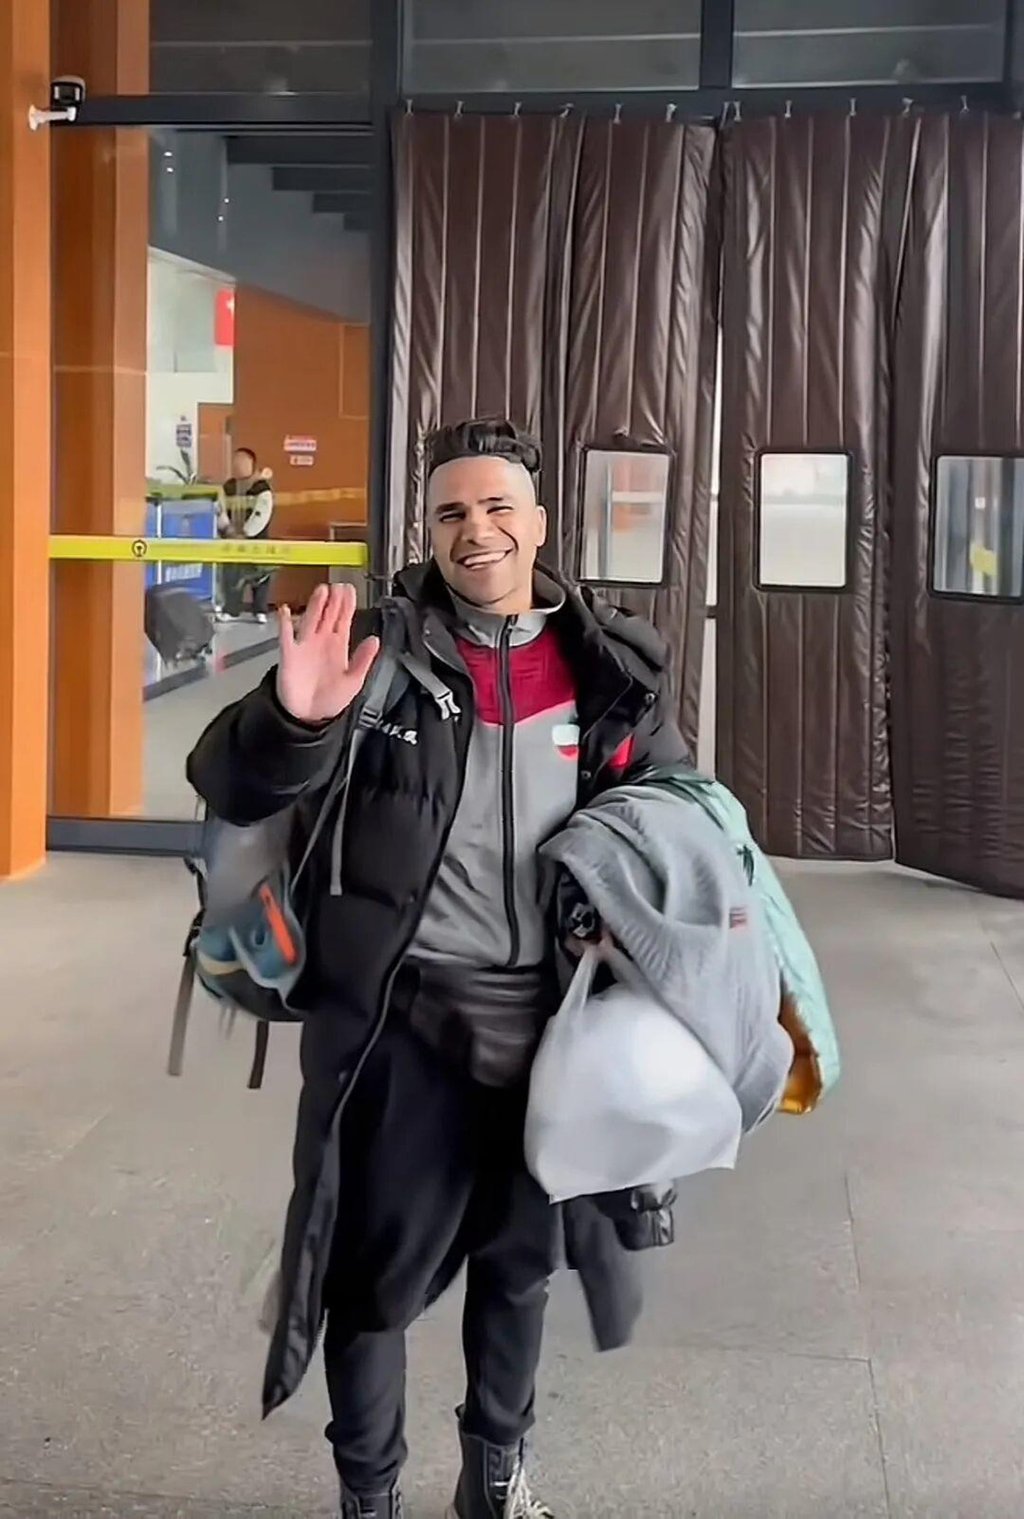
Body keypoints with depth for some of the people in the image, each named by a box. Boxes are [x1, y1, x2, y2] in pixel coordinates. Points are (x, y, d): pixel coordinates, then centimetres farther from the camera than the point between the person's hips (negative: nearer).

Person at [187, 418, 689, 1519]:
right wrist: (292, 719, -32)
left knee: (520, 1259, 20)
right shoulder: (380, 653, -8)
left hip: (551, 1018, 3)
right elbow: (227, 789, -11)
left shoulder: (610, 666, -1)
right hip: (405, 1017, -3)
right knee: (378, 1269, 9)